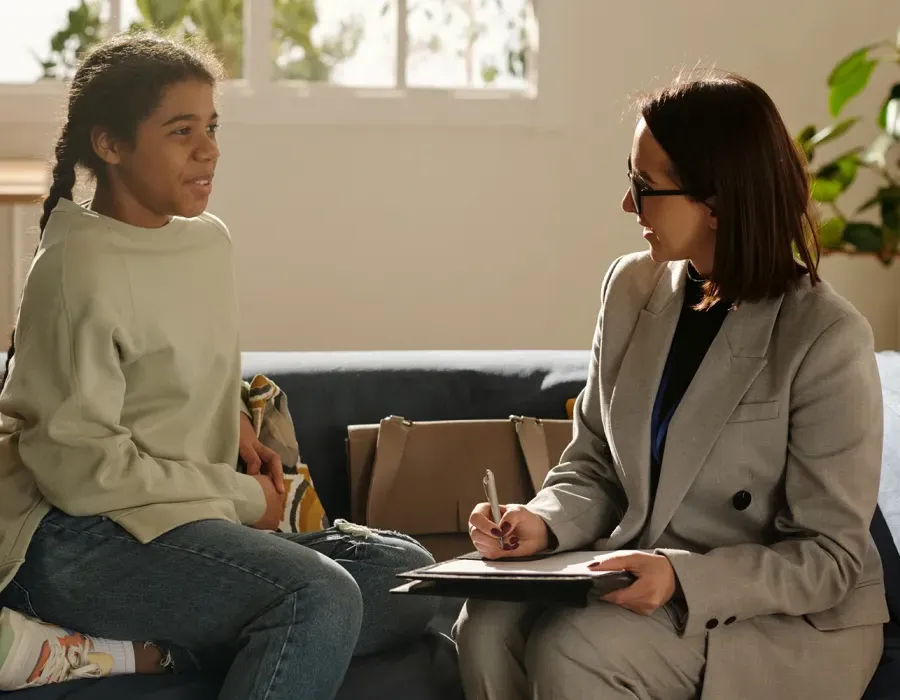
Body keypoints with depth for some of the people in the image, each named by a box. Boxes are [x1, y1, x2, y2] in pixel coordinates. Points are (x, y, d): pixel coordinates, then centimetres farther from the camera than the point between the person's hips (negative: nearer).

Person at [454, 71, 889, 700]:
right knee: (490, 626, -21)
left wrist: (683, 578, -28)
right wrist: (544, 523, -11)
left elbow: (829, 557, -14)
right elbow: (594, 467, 11)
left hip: (794, 621, -6)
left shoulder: (827, 339, -16)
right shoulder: (632, 288, 3)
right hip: (639, 574, 6)